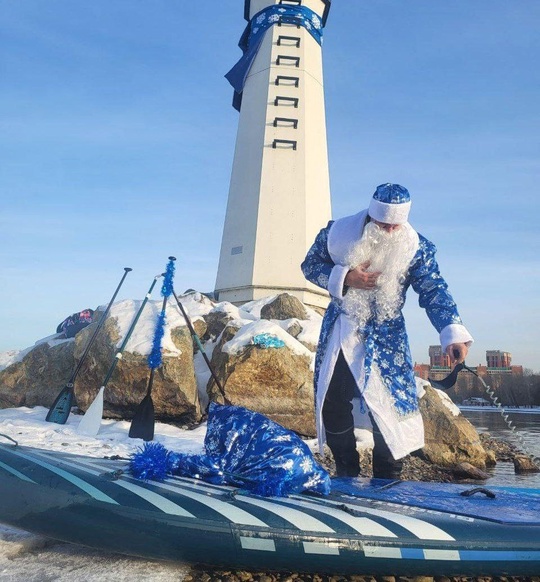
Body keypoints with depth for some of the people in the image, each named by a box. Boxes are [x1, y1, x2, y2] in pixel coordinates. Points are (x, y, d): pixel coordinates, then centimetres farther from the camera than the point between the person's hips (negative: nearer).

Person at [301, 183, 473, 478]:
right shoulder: (338, 233, -9)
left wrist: (453, 333, -31)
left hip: (385, 338, -1)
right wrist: (343, 277, -20)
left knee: (389, 408, -7)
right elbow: (310, 265, -1)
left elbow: (434, 291, -15)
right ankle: (346, 476, 30)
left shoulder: (416, 247, -11)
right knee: (331, 406, 7)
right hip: (338, 335, 2)